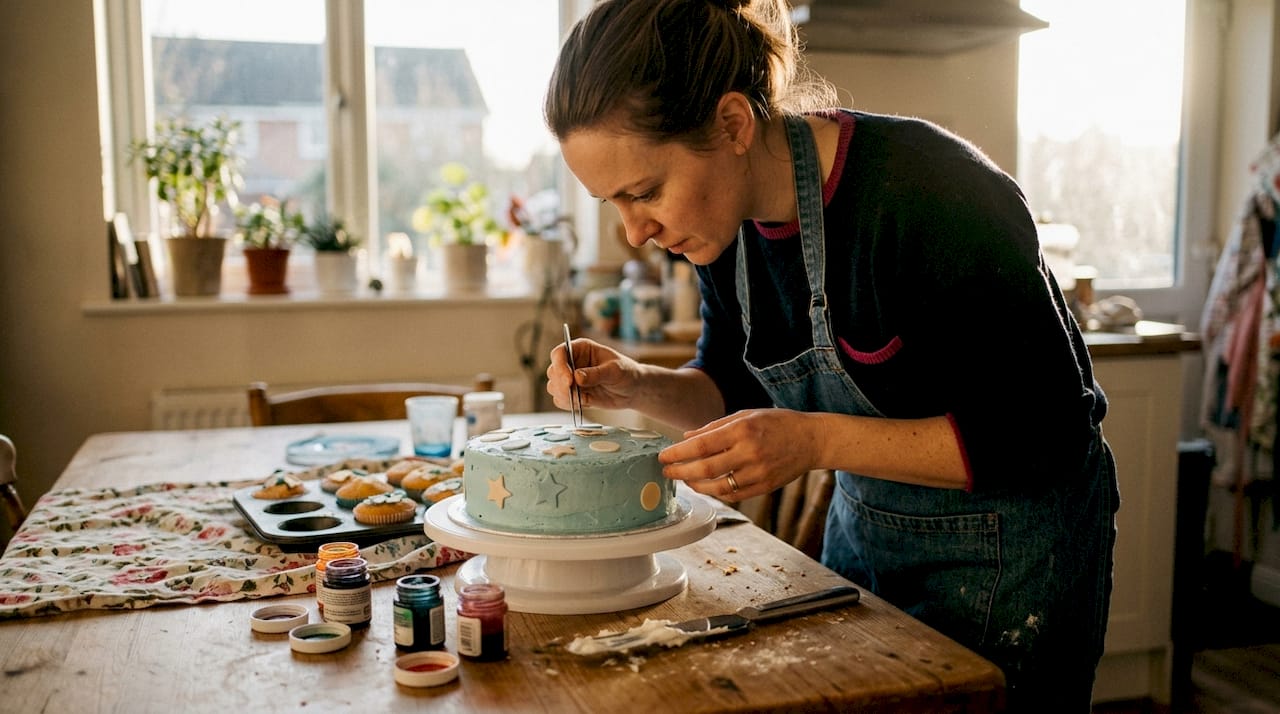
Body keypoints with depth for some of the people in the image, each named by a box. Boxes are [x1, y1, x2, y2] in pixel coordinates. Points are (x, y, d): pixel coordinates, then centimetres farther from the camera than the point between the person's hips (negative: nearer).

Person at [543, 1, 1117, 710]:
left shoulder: (929, 192, -31)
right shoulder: (724, 218, -9)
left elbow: (1044, 435, -26)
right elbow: (738, 387, 7)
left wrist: (816, 441, -33)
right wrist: (639, 387, -14)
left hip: (1005, 549, -6)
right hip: (863, 528, 7)